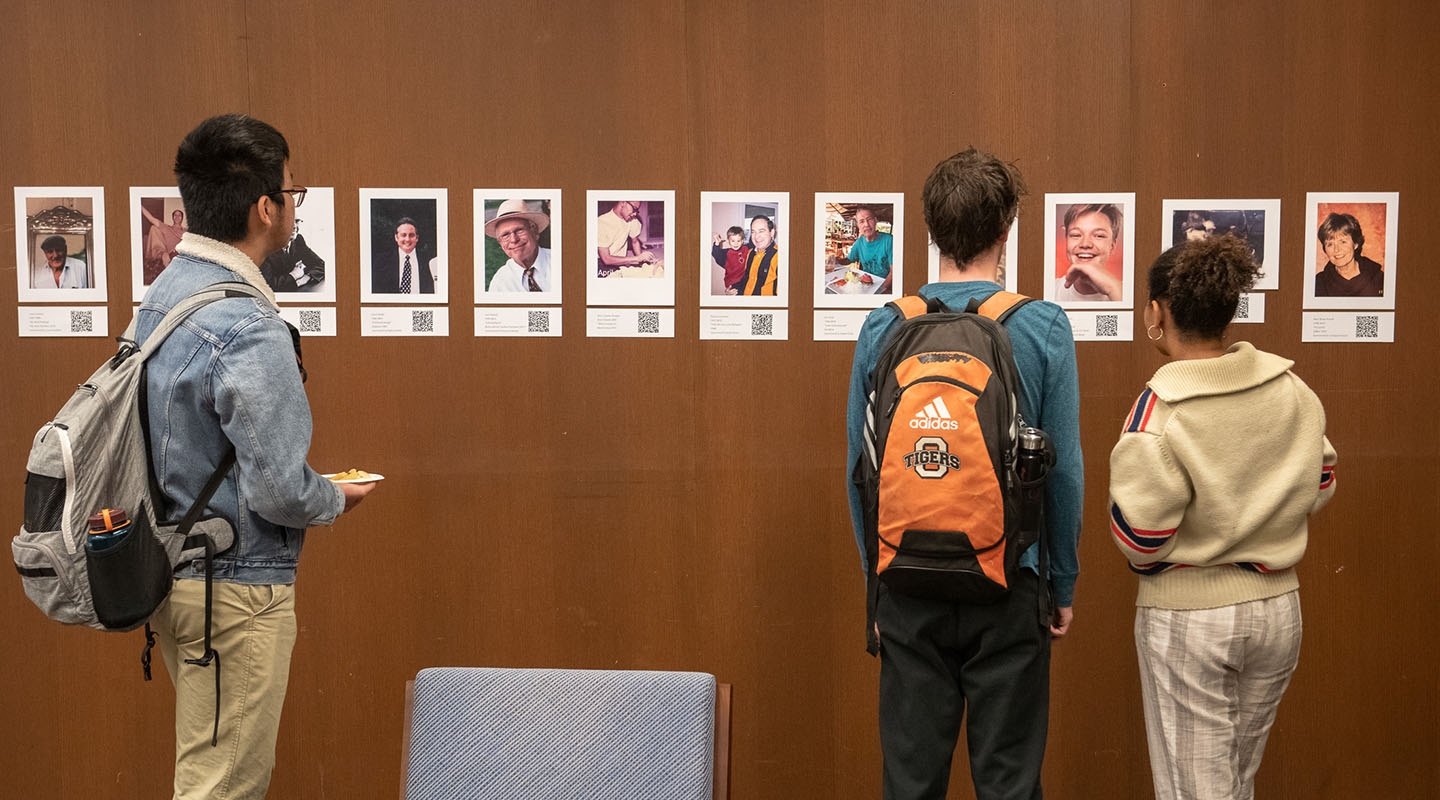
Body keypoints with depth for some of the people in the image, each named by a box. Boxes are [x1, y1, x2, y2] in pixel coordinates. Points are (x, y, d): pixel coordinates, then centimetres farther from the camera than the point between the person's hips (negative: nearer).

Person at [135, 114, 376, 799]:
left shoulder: (161, 294, 5)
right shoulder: (250, 331, -25)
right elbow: (280, 490, -25)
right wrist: (338, 499, -4)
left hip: (172, 572, 10)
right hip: (236, 588, -9)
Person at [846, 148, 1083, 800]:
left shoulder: (882, 330, -3)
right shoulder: (1043, 327, -8)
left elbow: (860, 470, 3)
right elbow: (1065, 470, -5)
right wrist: (1064, 584, 7)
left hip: (908, 587, 2)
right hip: (1010, 585, -1)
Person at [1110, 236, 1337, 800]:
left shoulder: (1160, 409, -20)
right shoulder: (1292, 389, -3)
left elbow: (1139, 539, -20)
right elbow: (1319, 488, 8)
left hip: (1187, 615, -5)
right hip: (1277, 606, 6)